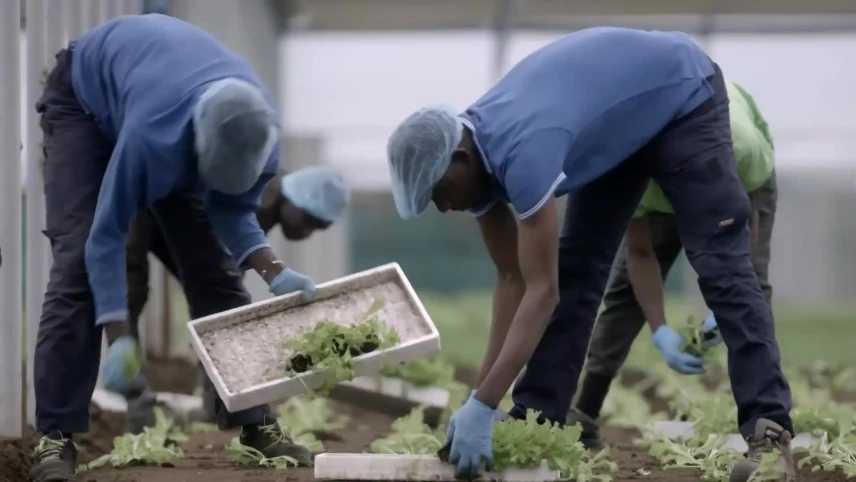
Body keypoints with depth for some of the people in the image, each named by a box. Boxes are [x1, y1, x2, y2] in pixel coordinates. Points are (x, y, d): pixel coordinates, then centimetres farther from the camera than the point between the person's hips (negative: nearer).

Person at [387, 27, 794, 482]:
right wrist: (482, 399, -13)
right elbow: (512, 280, -7)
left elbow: (541, 290, -40)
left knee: (720, 265, -18)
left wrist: (482, 407, -42)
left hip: (682, 94, -9)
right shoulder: (477, 154, -13)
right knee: (575, 268, 1)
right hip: (624, 122, 9)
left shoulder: (520, 153, -39)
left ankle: (769, 431, -23)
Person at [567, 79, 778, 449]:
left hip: (744, 179, -2)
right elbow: (640, 255, -27)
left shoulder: (744, 148, -46)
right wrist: (661, 333, -37)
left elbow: (745, 225, -27)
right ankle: (584, 415, -1)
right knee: (626, 286, -6)